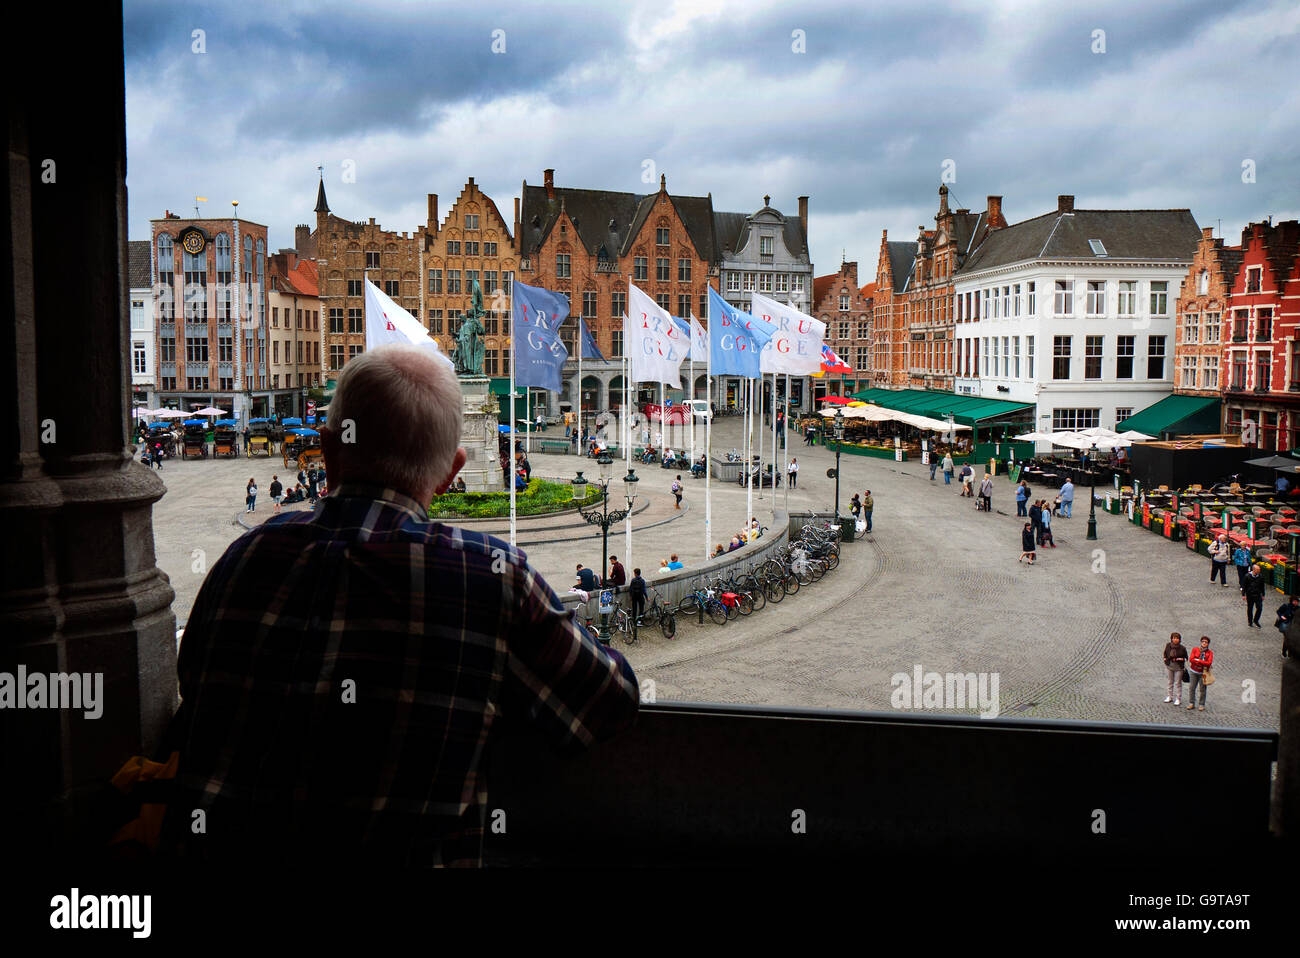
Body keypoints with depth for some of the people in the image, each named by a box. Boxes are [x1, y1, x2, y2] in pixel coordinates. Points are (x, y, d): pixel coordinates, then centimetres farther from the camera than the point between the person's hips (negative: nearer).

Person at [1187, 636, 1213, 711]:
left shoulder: (1210, 653, -2)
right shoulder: (1195, 650, 1)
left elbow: (1209, 663, -14)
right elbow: (1191, 659, -10)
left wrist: (1197, 660, -15)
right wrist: (1203, 662, -15)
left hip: (1203, 673, -1)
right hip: (1194, 671, 2)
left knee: (1202, 689, 0)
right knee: (1192, 688, 3)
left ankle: (1202, 705, 10)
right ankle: (1191, 704, 12)